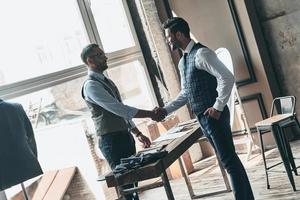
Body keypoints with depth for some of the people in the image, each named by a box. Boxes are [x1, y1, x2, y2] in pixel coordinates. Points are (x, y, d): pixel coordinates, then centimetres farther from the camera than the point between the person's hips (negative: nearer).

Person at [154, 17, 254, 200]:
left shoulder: (201, 53, -13)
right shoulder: (182, 62, 16)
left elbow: (227, 78, -21)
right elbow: (185, 93, 21)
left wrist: (218, 107, -21)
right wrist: (166, 110, 11)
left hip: (214, 115, -9)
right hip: (203, 117, 9)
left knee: (229, 160, -5)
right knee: (227, 159, 14)